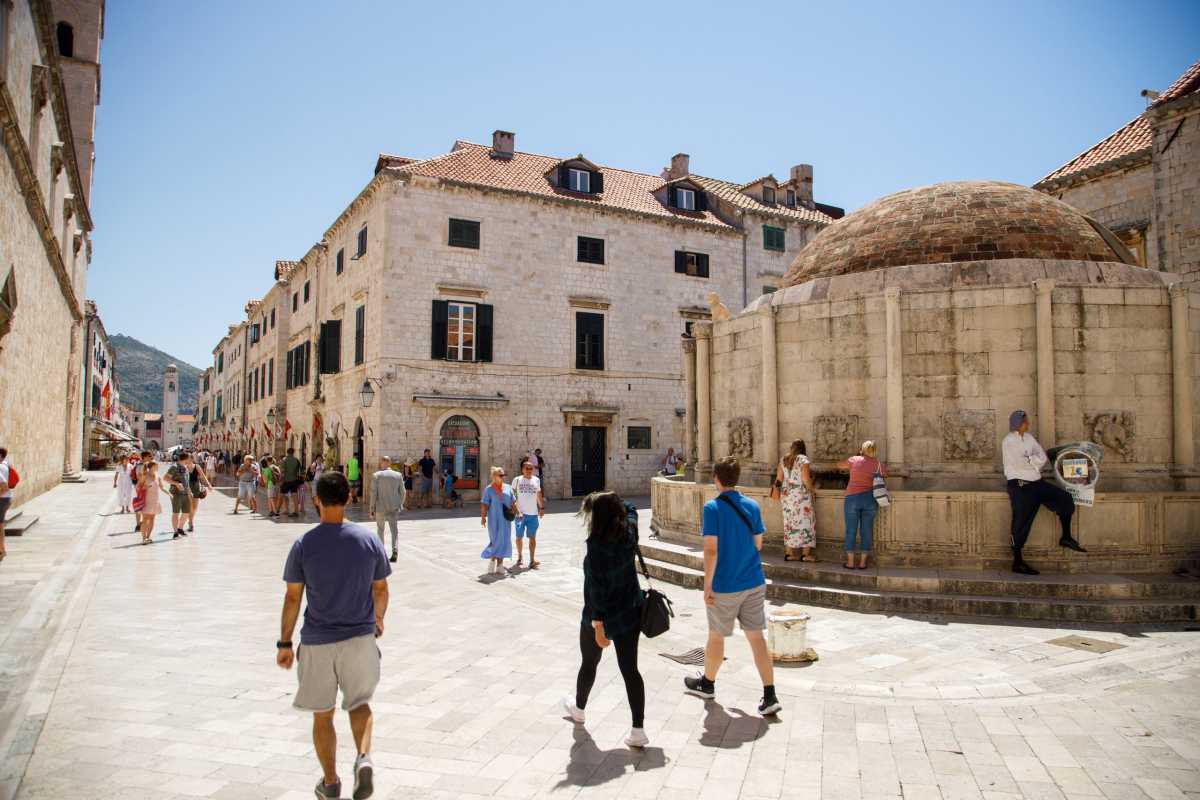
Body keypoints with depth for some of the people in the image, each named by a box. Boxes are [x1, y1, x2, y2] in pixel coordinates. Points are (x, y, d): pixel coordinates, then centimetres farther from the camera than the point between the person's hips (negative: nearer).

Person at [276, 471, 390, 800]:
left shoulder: (304, 544, -9)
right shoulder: (369, 539, -5)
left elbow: (292, 597, -5)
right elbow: (380, 589, 4)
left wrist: (284, 643, 6)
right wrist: (378, 620, 23)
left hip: (317, 641, -1)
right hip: (360, 637, 1)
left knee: (322, 714, 16)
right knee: (360, 704, 19)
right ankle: (364, 757, -5)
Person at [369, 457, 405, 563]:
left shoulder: (376, 476, -7)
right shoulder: (398, 475, 0)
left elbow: (373, 493, -8)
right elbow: (402, 492, 3)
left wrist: (372, 509, -2)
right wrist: (400, 505, 16)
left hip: (380, 507, -1)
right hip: (394, 508, 1)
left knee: (380, 530, 16)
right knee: (394, 530, 6)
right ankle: (394, 550, -12)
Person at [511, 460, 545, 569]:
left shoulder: (536, 480, 8)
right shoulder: (517, 480, -3)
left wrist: (542, 508, 11)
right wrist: (516, 510, -12)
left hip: (533, 514, 2)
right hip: (520, 513, -2)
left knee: (532, 537, 3)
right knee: (519, 536, 8)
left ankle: (532, 560, 5)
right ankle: (520, 557, 24)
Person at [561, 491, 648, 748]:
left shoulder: (597, 544, -26)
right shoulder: (629, 532, -7)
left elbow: (597, 588, -26)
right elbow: (631, 509, 19)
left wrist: (598, 626, -23)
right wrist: (614, 501, 11)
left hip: (601, 615, -5)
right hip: (630, 613, 5)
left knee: (589, 663, 20)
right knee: (630, 669, 8)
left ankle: (578, 708, 44)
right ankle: (638, 729, 6)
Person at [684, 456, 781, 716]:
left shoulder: (713, 508, -14)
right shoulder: (752, 506, 2)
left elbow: (711, 550, -17)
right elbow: (758, 545, 8)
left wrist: (707, 586, -11)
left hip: (725, 586, -4)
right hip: (754, 583, 4)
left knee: (716, 636, 14)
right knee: (756, 637, 8)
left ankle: (707, 684, 33)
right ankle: (770, 697, 5)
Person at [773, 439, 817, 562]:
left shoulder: (783, 460, 8)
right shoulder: (803, 459, -8)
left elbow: (778, 479, 5)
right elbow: (806, 479, -13)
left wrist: (778, 490, 16)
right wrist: (812, 489, 2)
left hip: (787, 495, 5)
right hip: (801, 495, -5)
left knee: (789, 523, 9)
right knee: (805, 521, 2)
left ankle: (789, 553, 9)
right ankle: (806, 554, 3)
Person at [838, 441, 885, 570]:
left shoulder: (854, 460, -2)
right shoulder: (878, 463, 2)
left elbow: (839, 465, 16)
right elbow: (886, 474, 23)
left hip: (852, 498, -2)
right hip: (870, 500, 2)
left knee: (851, 531, 5)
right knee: (866, 531, 8)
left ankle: (850, 562, 8)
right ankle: (862, 562, 12)